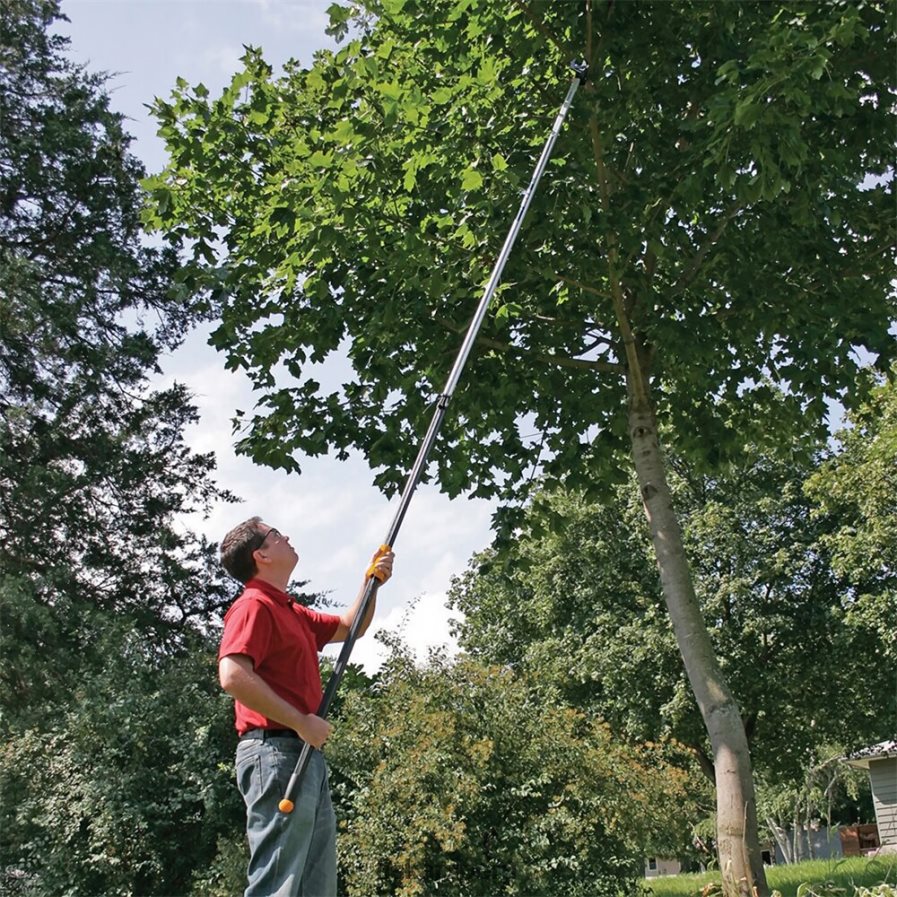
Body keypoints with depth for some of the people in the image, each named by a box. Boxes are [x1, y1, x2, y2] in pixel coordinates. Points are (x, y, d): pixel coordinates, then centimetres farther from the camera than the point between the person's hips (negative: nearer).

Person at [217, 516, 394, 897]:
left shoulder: (294, 612, 21)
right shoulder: (254, 606, -8)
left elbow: (349, 627, 34)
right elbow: (233, 676, -22)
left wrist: (371, 582, 19)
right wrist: (300, 721, -19)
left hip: (306, 756, 10)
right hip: (275, 754, -10)